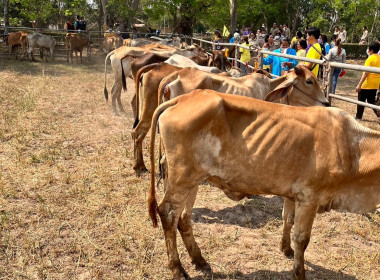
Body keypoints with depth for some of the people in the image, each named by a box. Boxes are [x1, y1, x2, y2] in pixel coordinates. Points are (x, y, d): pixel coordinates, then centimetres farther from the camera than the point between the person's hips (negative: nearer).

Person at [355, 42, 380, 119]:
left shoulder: (370, 59, -16)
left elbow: (366, 73, -21)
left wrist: (359, 85, -22)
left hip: (367, 84, -7)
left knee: (361, 100, 9)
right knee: (371, 101, 18)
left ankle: (358, 117, 17)